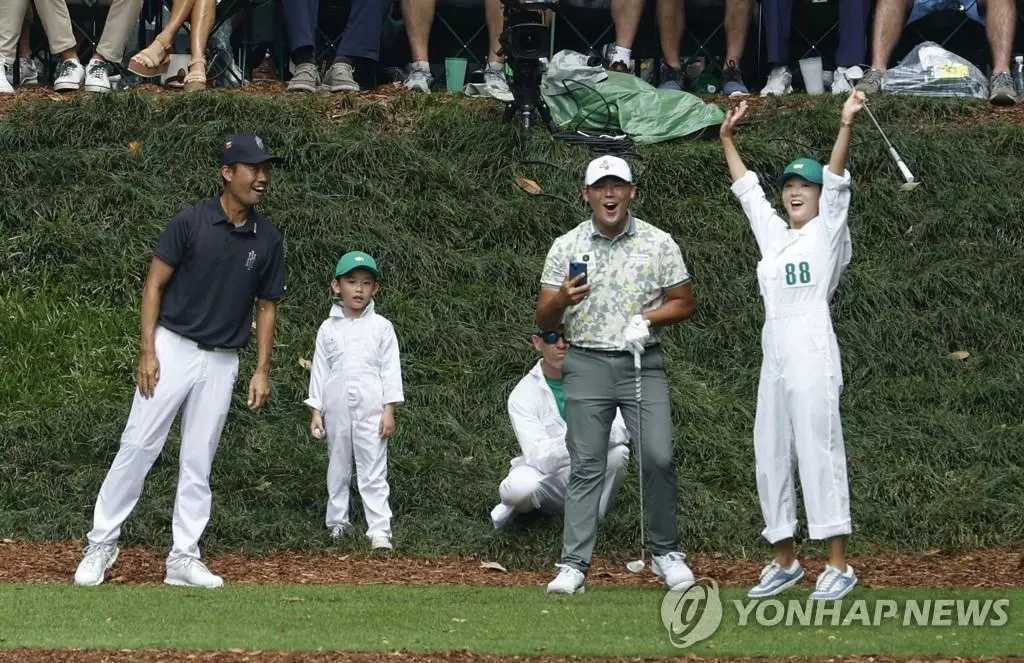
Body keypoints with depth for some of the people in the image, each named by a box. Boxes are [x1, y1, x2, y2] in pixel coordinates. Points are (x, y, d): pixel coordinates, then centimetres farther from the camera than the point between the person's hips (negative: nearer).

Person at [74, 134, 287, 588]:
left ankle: (183, 558, 10)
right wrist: (148, 351, -12)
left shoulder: (268, 240, 3)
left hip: (222, 362, 3)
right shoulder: (191, 222, -8)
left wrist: (262, 370, 4)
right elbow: (155, 284, -5)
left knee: (198, 462, 6)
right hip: (173, 348, -3)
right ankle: (101, 544, 1)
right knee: (138, 446, -6)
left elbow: (267, 307, 11)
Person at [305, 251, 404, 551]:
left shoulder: (381, 327, 2)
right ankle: (337, 523, 20)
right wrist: (316, 411, 5)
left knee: (373, 472, -6)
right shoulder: (328, 329, 7)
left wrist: (389, 410, -5)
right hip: (337, 410, 2)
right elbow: (320, 370, 9)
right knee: (337, 468, 10)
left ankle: (380, 531, -11)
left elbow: (390, 369, 1)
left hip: (371, 410, -2)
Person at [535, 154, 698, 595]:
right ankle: (574, 564, -2)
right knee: (586, 465, -3)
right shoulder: (565, 248, 5)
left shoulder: (659, 244, 4)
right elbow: (543, 321, 4)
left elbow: (685, 303, 8)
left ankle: (665, 553, 6)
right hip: (586, 364, 0)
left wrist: (648, 319, -10)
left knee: (658, 457, -9)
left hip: (643, 363, 0)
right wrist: (562, 299, -19)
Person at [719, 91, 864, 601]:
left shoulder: (827, 231, 1)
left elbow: (836, 181, -12)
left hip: (813, 352, -7)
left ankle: (838, 566, -11)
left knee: (819, 452, -11)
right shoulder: (771, 232, 18)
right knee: (770, 455, 8)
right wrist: (727, 138, 26)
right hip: (774, 357, 7)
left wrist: (846, 125, -25)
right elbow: (746, 188, 27)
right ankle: (784, 562, 16)